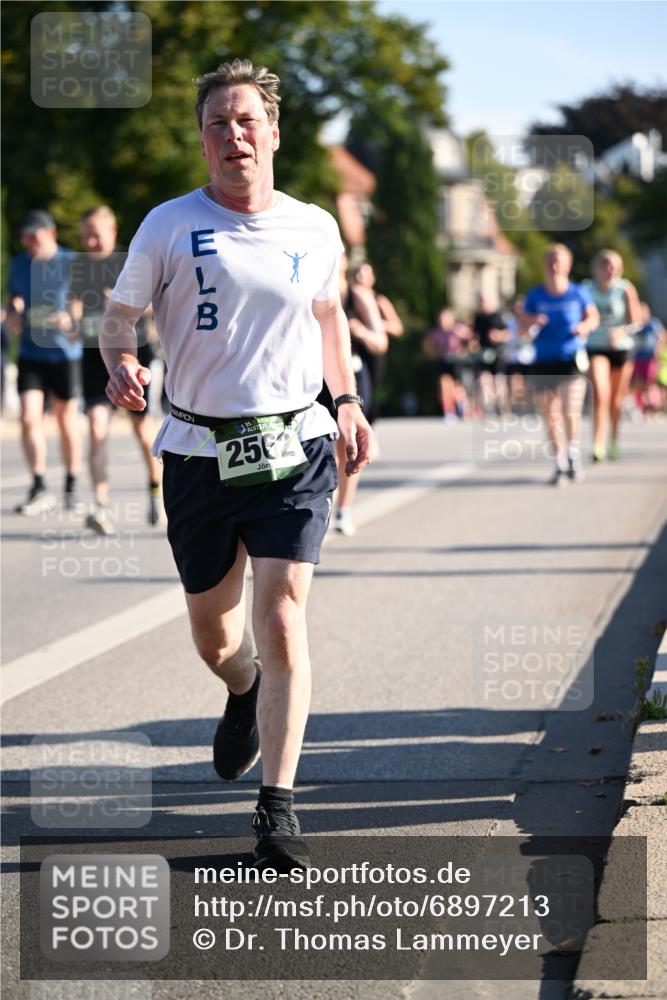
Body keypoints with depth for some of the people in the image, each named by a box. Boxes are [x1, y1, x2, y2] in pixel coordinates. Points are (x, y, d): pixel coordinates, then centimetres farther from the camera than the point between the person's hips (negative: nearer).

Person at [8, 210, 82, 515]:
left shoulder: (71, 264, -5)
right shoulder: (18, 264, 8)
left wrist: (72, 320, -27)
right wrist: (13, 314, -6)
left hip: (64, 353, -3)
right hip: (30, 354, 3)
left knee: (67, 421, 7)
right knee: (29, 418, -11)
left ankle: (71, 487, 22)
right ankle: (39, 489, -9)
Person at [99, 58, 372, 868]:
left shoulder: (314, 230, 5)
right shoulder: (169, 226, -2)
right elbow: (117, 315, 5)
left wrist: (346, 404, 14)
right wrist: (121, 366, -16)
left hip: (293, 448, 0)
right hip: (198, 454, 0)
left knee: (281, 619, -13)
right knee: (211, 635, 10)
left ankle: (277, 807, -6)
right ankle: (245, 692, 49)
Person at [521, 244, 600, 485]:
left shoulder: (579, 294, -1)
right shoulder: (535, 296, 2)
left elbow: (593, 317, 14)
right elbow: (523, 330, 6)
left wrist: (585, 326, -7)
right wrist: (532, 323, -16)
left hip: (572, 359, -2)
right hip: (543, 362, 2)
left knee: (571, 410, -17)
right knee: (550, 416, 5)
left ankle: (574, 455, 6)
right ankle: (560, 465, 19)